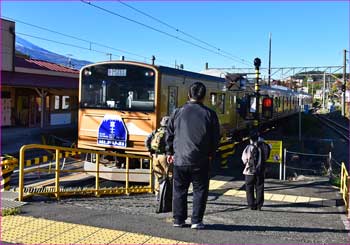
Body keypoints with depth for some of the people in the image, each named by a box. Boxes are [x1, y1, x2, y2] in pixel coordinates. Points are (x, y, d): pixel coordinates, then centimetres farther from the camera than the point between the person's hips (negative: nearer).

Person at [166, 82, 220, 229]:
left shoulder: (178, 112, -1)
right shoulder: (209, 114, -4)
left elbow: (169, 135, 4)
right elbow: (216, 137, 1)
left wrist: (170, 152, 16)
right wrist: (210, 154, 15)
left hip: (180, 159, 2)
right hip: (201, 161, -1)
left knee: (179, 190, 12)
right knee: (200, 190, 9)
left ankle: (178, 220, 18)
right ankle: (196, 221, 10)